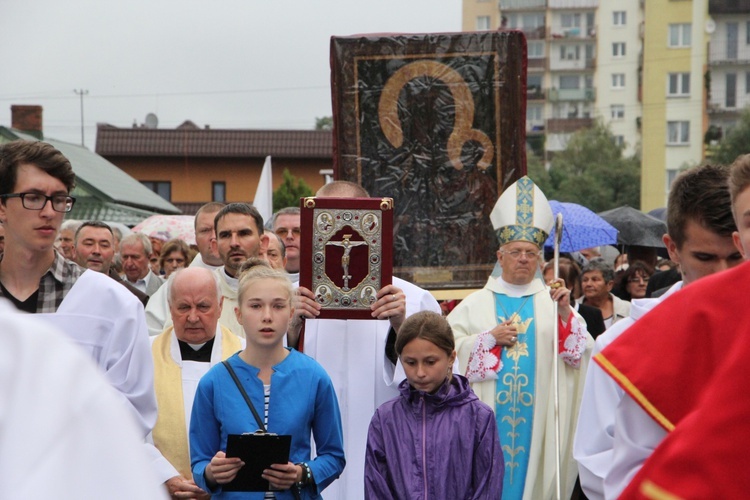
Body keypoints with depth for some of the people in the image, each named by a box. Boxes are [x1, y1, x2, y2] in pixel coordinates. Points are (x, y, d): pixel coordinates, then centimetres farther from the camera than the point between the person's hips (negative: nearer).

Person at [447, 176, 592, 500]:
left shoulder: (552, 300, 6)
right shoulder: (475, 304, 6)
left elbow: (582, 353, -3)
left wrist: (565, 313, -16)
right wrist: (491, 338, -11)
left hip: (537, 418, 1)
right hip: (486, 418, 0)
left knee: (533, 469, 3)